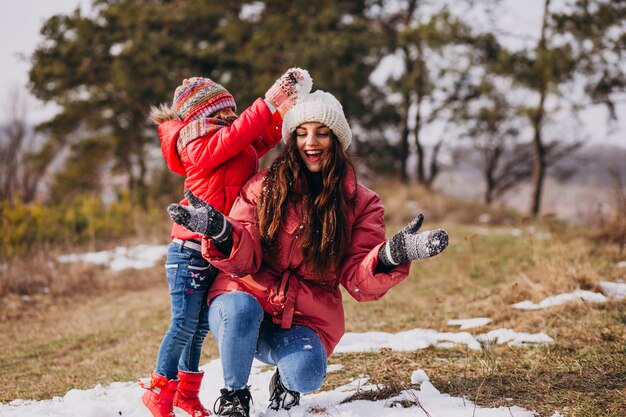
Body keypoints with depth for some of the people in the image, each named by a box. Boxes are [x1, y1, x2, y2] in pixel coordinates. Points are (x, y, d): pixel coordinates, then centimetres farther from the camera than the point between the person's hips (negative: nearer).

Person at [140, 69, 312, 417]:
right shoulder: (201, 149, -13)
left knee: (200, 326, 15)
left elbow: (264, 137, 10)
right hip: (191, 252, -8)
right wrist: (267, 104, -26)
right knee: (184, 324, -5)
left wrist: (287, 104, -3)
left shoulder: (240, 151, 13)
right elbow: (235, 135, -27)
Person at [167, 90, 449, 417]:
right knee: (240, 310, -35)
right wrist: (221, 231, -32)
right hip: (248, 296, 0)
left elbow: (358, 281, -7)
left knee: (305, 375, -31)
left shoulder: (361, 203, 2)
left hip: (306, 320, 0)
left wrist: (390, 256, -29)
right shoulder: (264, 186, 0)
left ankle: (285, 381, 9)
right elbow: (243, 261, -8)